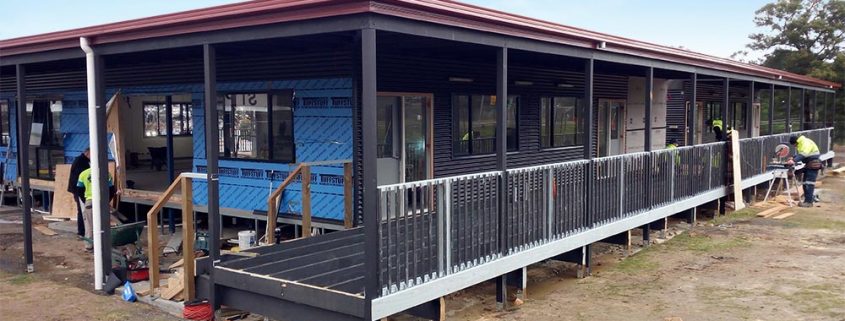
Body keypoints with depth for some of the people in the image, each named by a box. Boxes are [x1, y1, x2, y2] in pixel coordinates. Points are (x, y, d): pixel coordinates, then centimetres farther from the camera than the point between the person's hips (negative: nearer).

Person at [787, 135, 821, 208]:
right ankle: (809, 199, 17)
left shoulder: (806, 142, -22)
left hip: (813, 164, -10)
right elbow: (798, 154, 13)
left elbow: (803, 155, -34)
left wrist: (794, 161, -43)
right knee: (805, 183, 11)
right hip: (808, 165, 10)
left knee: (809, 183, -12)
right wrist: (793, 158, -6)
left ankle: (809, 202, -11)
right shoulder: (799, 144, 9)